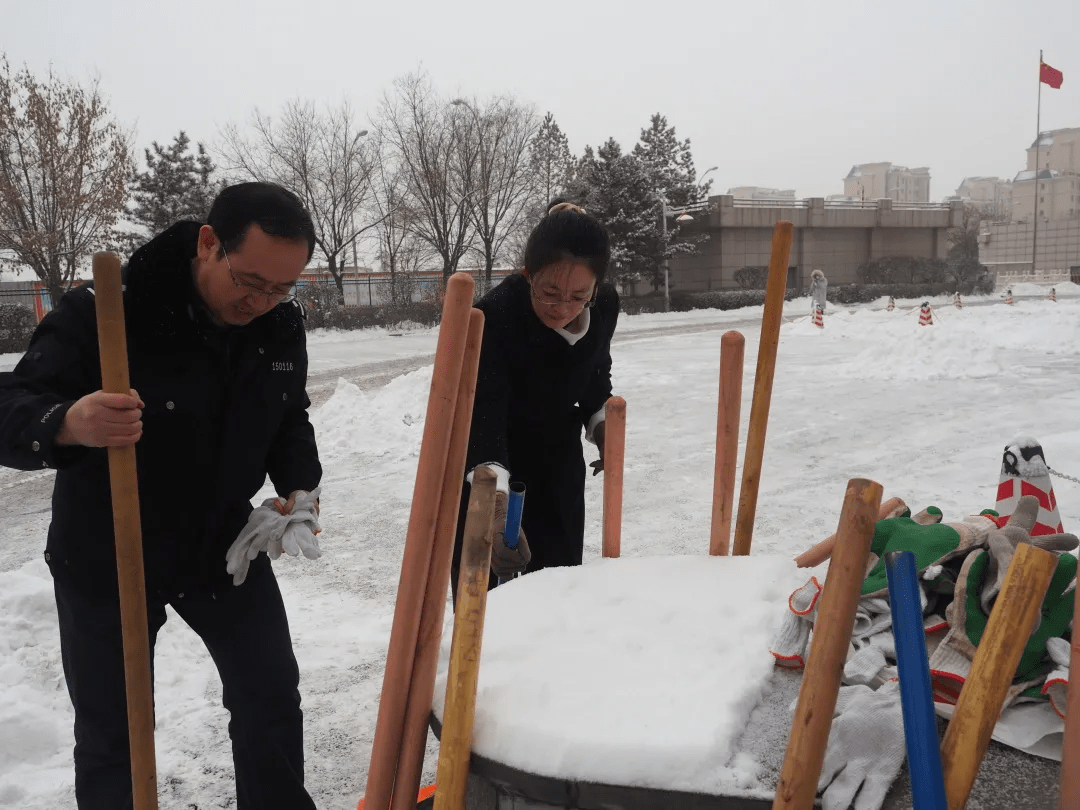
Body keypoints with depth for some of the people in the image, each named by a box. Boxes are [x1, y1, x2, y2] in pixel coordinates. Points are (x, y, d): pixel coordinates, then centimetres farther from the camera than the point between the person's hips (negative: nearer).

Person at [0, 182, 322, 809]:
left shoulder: (282, 324, -9)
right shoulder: (104, 311, -25)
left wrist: (299, 488, -13)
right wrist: (68, 424, -51)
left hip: (226, 545, 4)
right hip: (105, 562, -3)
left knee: (273, 699, 11)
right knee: (110, 733, 12)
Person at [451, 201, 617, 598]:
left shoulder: (605, 306, -15)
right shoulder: (493, 318, -33)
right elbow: (483, 416, -43)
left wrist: (601, 425, -10)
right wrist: (495, 500, -56)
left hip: (559, 466, 5)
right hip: (487, 473, -4)